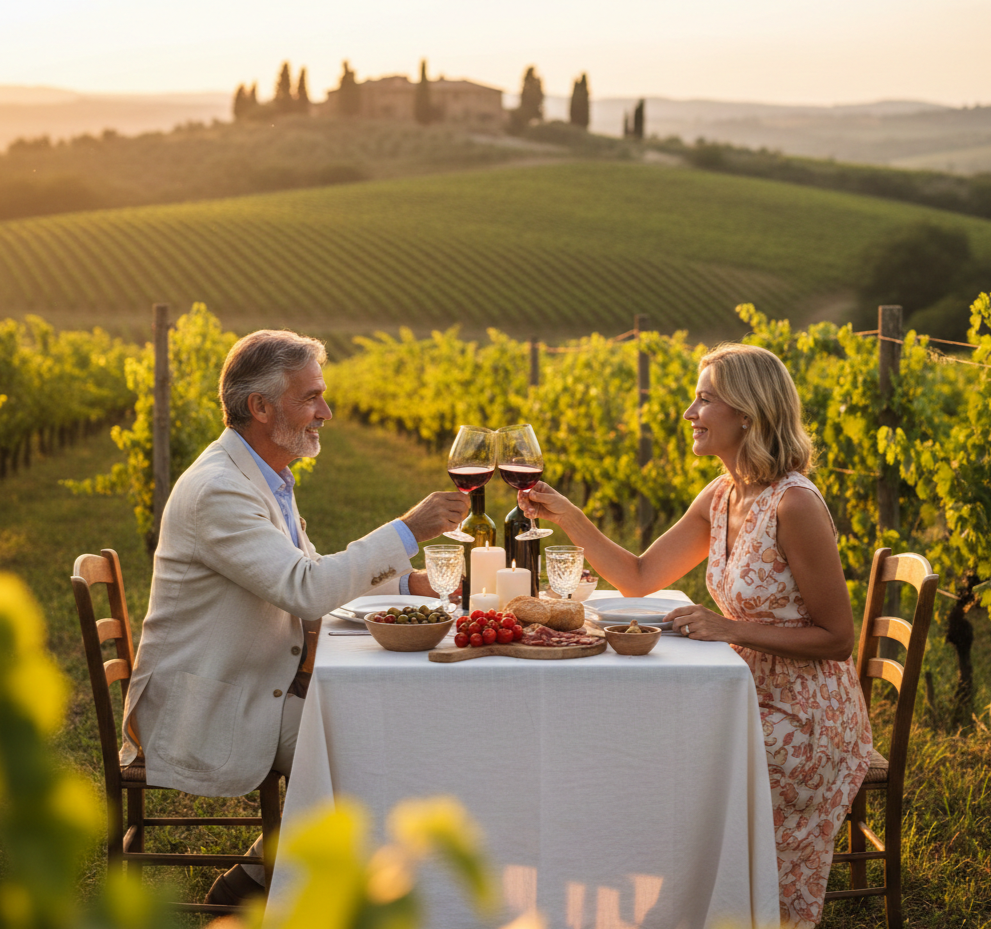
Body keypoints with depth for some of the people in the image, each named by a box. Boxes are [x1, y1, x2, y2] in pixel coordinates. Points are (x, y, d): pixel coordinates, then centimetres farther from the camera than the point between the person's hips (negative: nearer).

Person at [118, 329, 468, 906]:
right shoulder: (217, 490, -23)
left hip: (257, 686, 10)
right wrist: (406, 532, -26)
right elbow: (307, 591, -31)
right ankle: (259, 878, 3)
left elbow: (303, 575, 20)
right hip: (206, 709, -10)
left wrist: (400, 581, 6)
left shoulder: (266, 477, 10)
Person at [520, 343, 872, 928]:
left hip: (805, 719, -8)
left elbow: (837, 638, -19)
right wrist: (568, 518, 1)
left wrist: (731, 628, -23)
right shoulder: (722, 498, 3)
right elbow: (639, 579, 11)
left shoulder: (793, 506, -23)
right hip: (757, 700, 8)